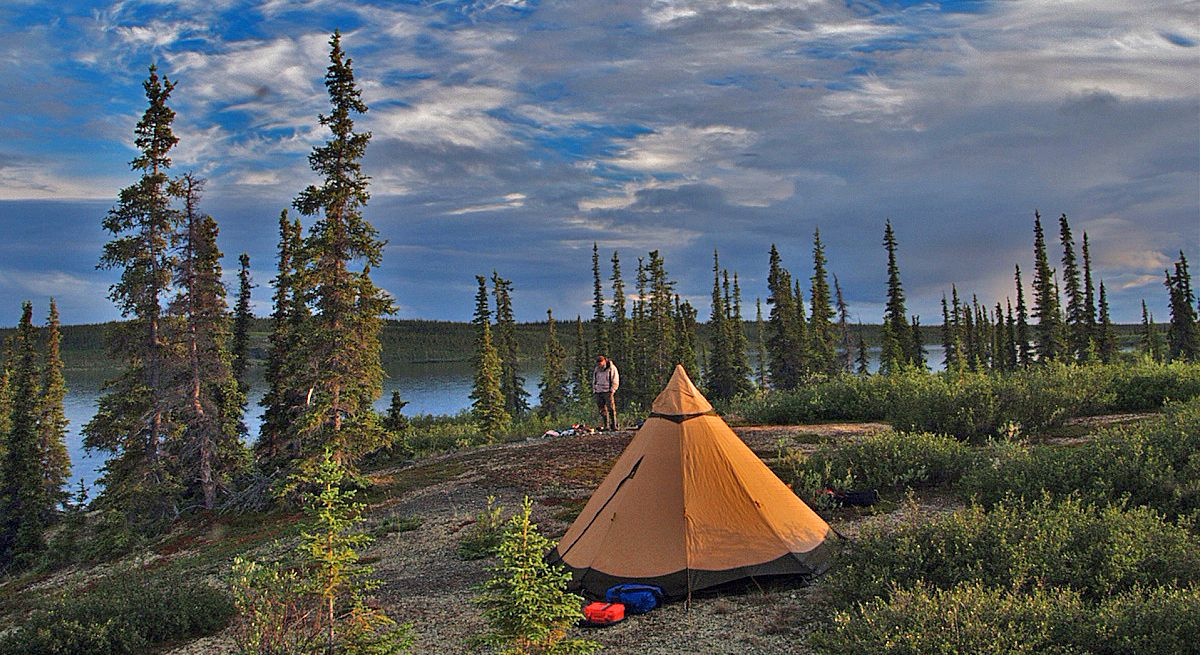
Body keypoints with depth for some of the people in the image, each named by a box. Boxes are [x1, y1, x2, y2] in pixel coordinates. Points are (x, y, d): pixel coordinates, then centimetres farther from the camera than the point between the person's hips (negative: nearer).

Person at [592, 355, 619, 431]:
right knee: (602, 409, 0)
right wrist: (594, 391, 13)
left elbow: (615, 381, 0)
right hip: (599, 392, 5)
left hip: (607, 392, -5)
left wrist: (612, 390, -9)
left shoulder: (611, 368, -1)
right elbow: (594, 381, 23)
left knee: (611, 409, -11)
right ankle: (606, 426, 3)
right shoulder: (596, 369, 14)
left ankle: (614, 425, -9)